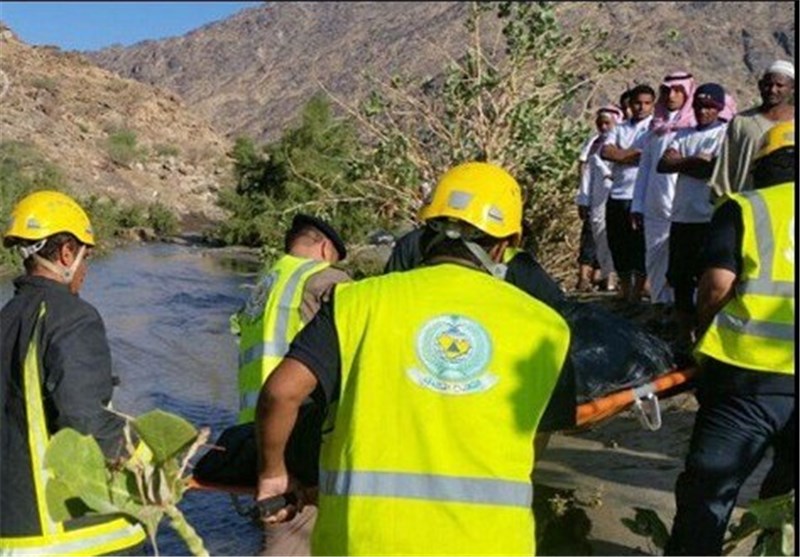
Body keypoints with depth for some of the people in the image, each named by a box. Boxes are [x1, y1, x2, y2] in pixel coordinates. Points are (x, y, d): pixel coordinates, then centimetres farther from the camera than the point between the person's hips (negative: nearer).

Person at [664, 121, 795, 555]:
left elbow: (718, 284, -7)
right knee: (784, 490, 21)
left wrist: (703, 332, 9)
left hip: (750, 372, -3)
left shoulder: (743, 209, 1)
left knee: (707, 491, 6)